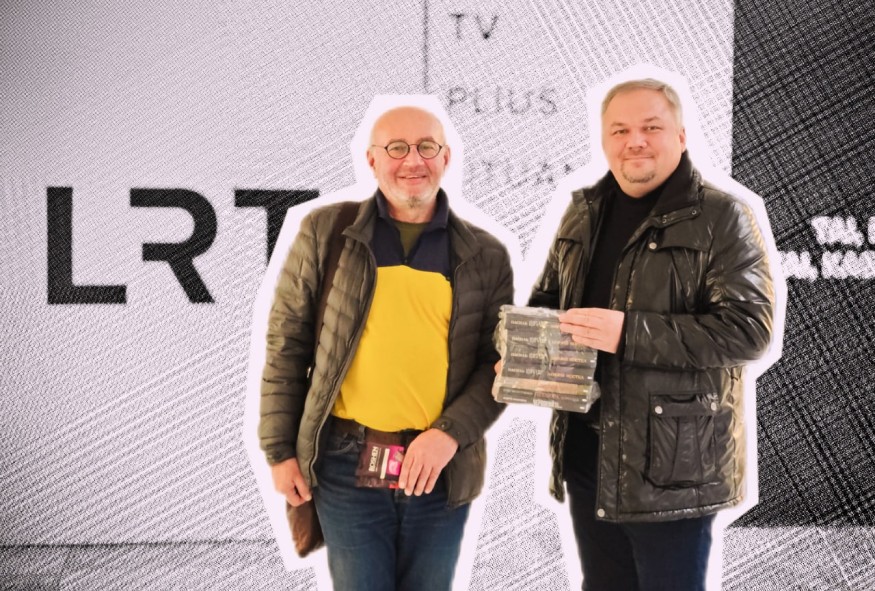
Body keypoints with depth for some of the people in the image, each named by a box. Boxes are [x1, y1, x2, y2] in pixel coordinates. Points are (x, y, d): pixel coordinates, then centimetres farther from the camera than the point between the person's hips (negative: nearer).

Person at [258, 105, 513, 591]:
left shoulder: (485, 255, 4)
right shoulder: (325, 233, 1)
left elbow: (498, 363, 2)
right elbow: (286, 347, 3)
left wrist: (450, 433, -13)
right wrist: (279, 450, 0)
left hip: (442, 471, 2)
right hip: (346, 466, -1)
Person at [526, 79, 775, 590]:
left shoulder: (723, 217, -9)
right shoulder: (583, 213, 10)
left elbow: (750, 328, -19)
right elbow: (547, 300, 22)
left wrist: (630, 333, -25)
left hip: (673, 461, -6)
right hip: (586, 452, 6)